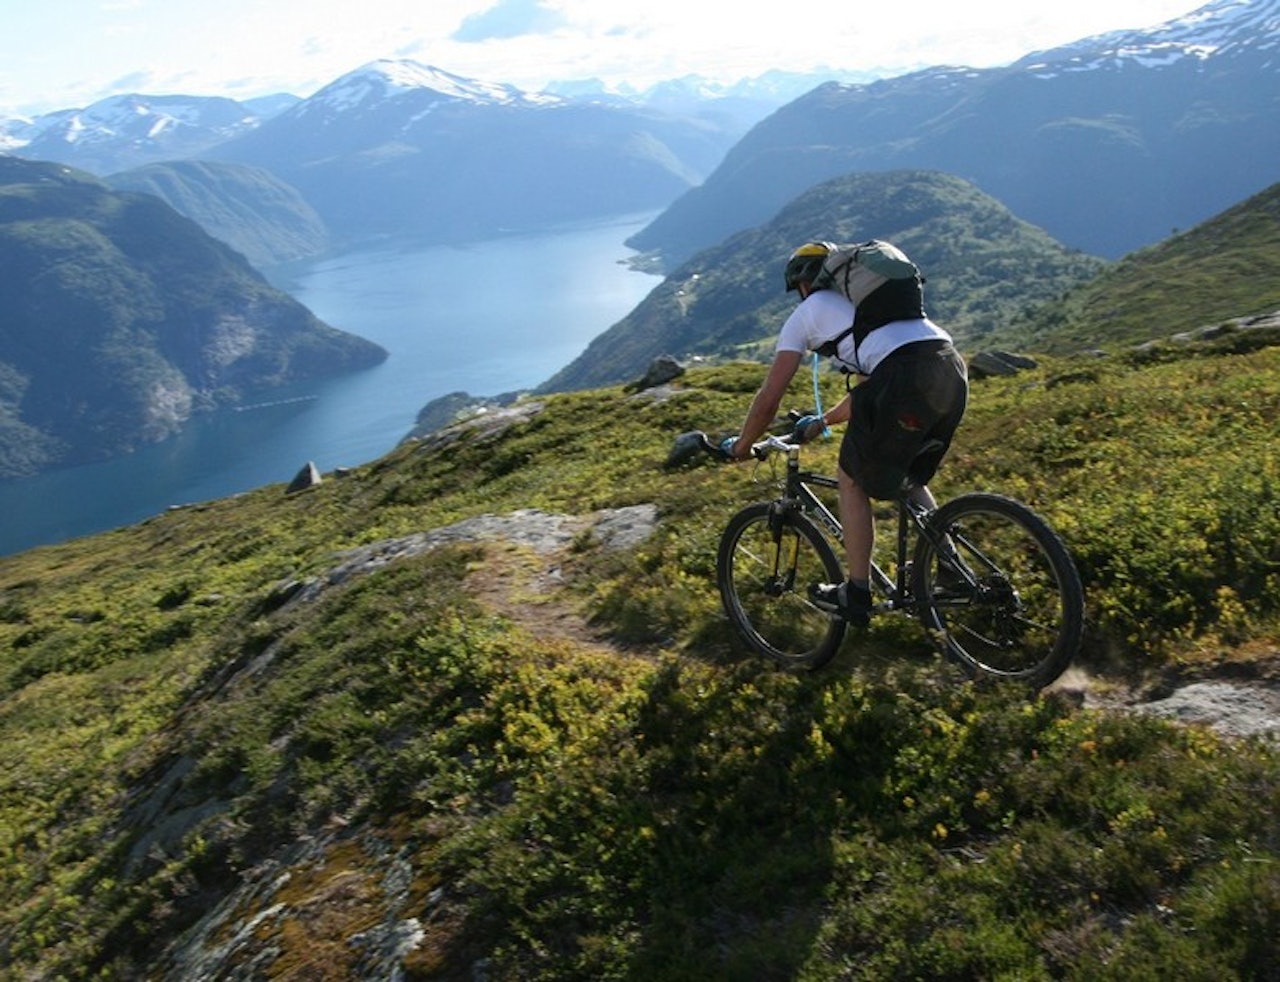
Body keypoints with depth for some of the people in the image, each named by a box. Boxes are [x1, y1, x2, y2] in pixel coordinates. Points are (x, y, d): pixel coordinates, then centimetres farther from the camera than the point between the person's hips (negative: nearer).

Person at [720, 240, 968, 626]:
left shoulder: (808, 311, 18)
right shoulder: (866, 301, 38)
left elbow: (769, 399, 15)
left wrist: (740, 446, 32)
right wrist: (823, 422, 60)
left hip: (906, 382, -7)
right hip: (954, 370, 7)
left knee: (852, 481, 15)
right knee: (911, 479, 29)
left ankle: (856, 596, 22)